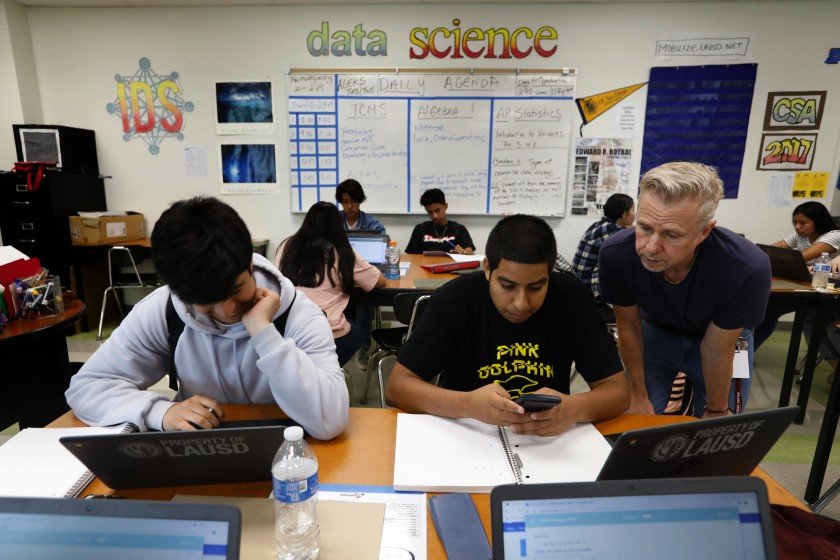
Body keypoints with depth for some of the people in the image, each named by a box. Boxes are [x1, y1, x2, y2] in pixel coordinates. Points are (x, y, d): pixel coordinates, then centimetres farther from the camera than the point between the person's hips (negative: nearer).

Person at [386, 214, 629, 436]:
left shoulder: (572, 297, -11)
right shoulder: (454, 298, -15)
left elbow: (618, 390, -9)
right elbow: (397, 385, -16)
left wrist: (573, 408, -29)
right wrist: (467, 404, -32)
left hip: (547, 440, 2)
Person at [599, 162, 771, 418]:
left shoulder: (748, 269, -37)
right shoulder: (615, 254, -32)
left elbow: (715, 349, -21)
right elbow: (629, 326, -16)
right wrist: (638, 396, -5)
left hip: (724, 337, -1)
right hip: (656, 331, 1)